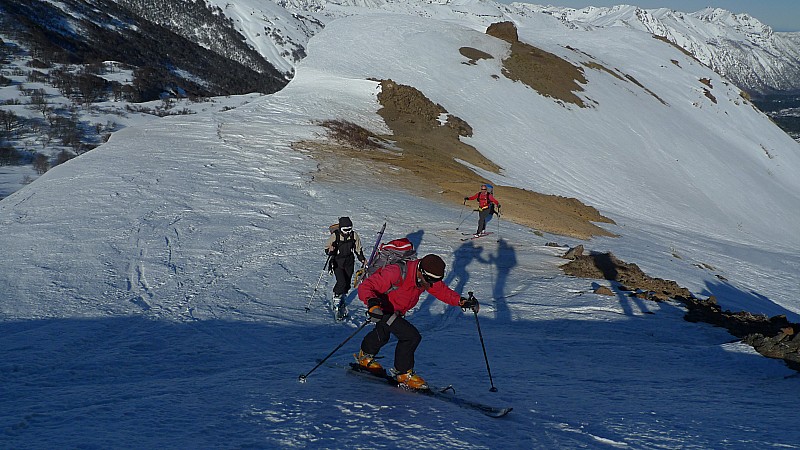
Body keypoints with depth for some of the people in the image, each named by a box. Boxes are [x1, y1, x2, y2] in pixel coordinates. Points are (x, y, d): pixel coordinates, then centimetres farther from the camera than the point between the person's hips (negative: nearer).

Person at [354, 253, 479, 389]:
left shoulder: (427, 278, -17)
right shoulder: (396, 274, -38)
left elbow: (442, 290, -3)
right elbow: (365, 287, -36)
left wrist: (462, 301, -17)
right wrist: (372, 302, -55)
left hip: (398, 311, 8)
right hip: (382, 310, -8)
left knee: (382, 336, 28)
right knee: (411, 337, -19)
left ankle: (365, 358, 54)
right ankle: (403, 373, -1)